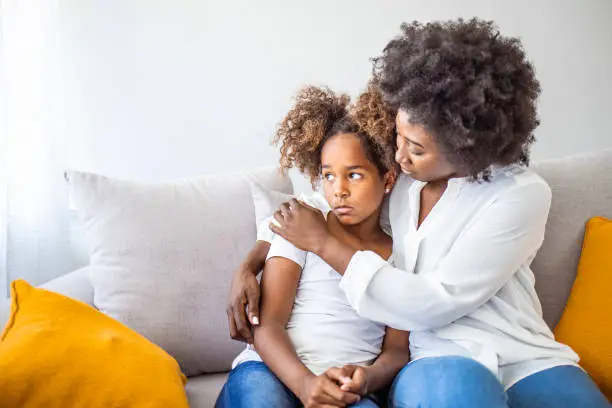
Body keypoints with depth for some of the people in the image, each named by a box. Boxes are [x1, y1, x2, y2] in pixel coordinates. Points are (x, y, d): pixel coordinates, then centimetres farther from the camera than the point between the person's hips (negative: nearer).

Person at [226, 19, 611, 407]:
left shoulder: (522, 194, -10)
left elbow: (433, 303, -16)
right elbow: (292, 220, 18)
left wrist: (324, 243, -12)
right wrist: (248, 267, -1)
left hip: (527, 361, -1)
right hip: (439, 361, 1)